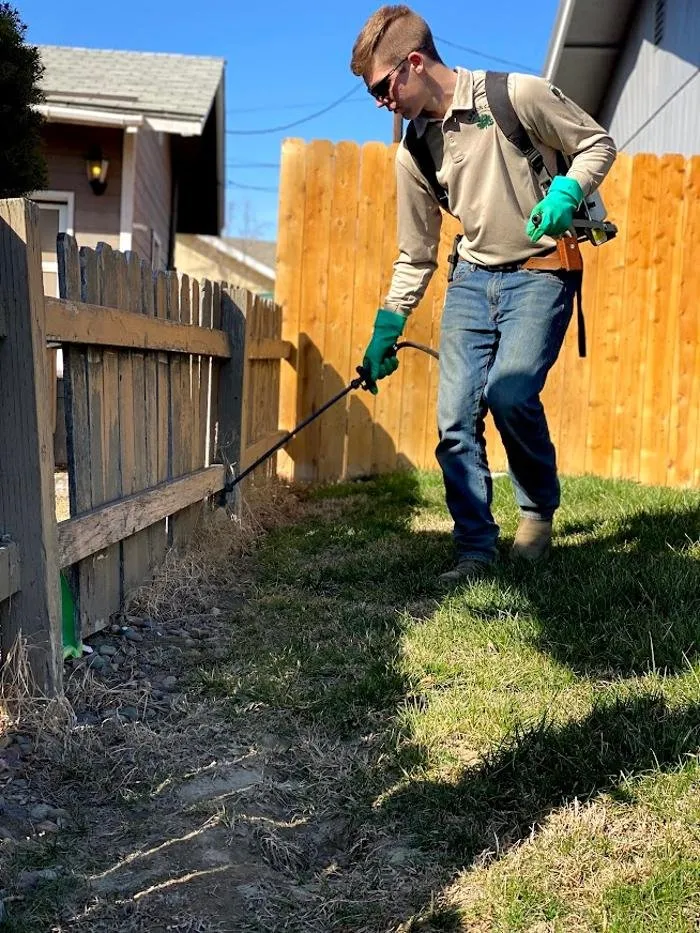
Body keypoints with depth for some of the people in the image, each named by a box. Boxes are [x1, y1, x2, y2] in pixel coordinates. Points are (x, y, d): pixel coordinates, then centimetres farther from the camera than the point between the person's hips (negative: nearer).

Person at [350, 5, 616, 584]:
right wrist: (386, 331, 7)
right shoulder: (414, 153, 4)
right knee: (456, 420, -5)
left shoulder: (518, 95, -11)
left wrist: (566, 192, -20)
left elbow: (598, 144, 0)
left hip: (541, 273, -5)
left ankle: (540, 507, 3)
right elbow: (416, 257, 12)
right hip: (472, 278, 5)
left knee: (509, 393, -25)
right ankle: (475, 551, 6)